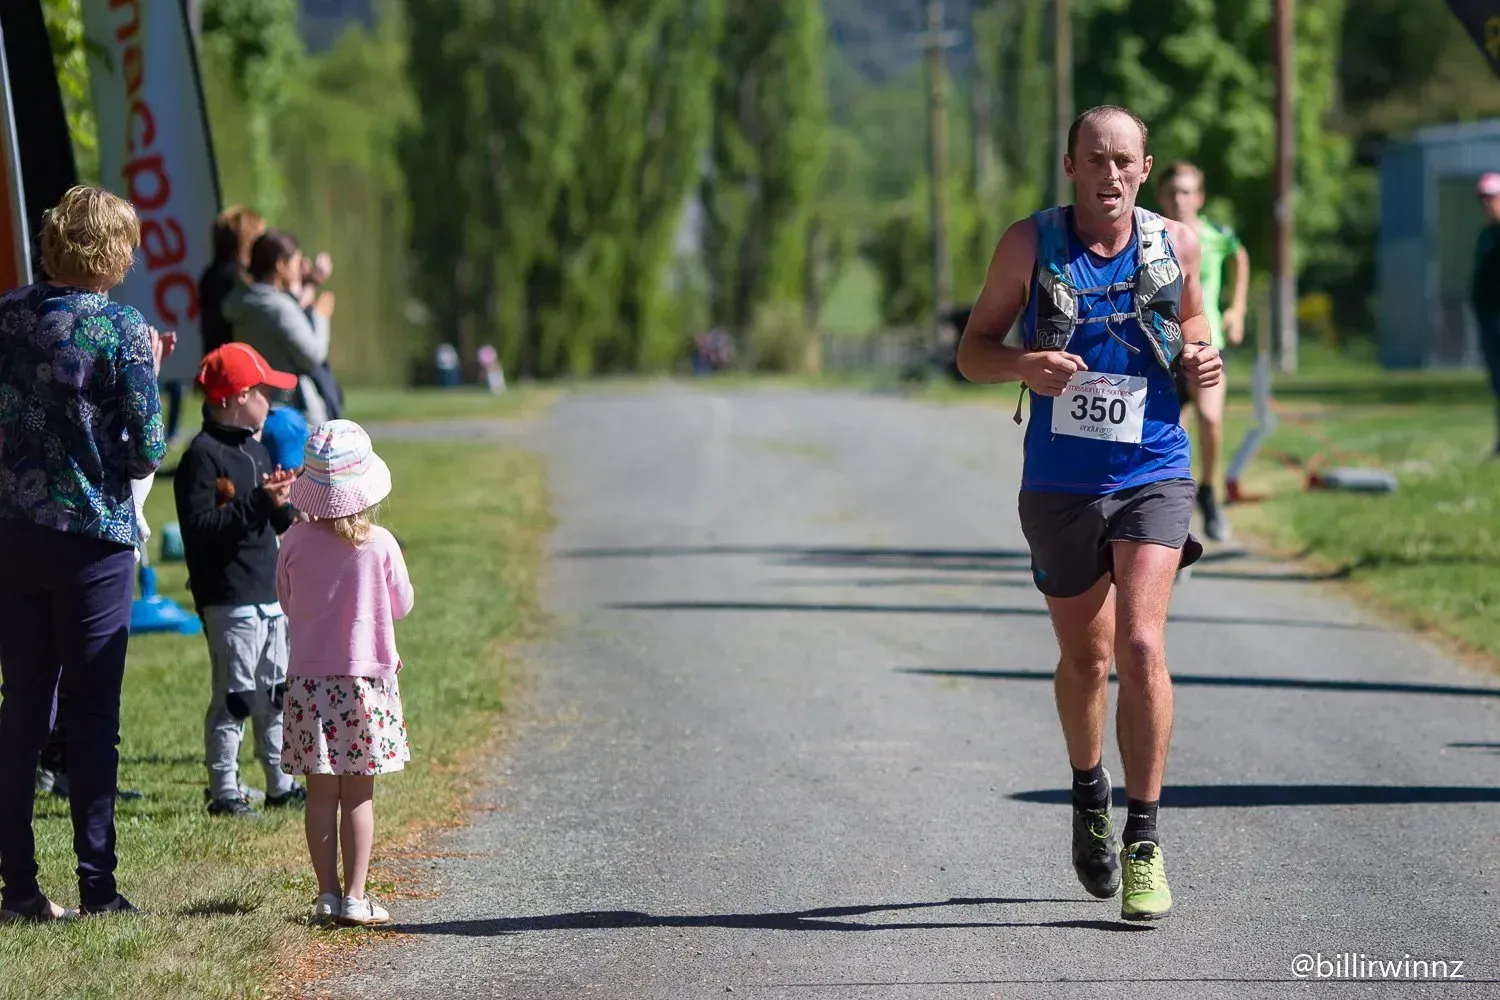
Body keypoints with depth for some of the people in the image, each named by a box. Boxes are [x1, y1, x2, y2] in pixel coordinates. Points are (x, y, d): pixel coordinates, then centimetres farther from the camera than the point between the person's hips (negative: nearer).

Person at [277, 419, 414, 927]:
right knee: (359, 795, 3)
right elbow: (402, 604, 4)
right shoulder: (380, 544, -9)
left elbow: (286, 600, 8)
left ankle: (328, 894, 7)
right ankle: (355, 896, 2)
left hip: (309, 678, 1)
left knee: (321, 793, 6)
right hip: (367, 676, -1)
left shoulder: (296, 542, -6)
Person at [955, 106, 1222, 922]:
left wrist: (1199, 356, -3)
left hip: (1153, 477, -1)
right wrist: (1024, 365, -20)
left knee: (1141, 647, -18)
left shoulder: (1174, 246, 0)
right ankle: (1089, 793, 43)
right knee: (1084, 658, 14)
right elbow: (972, 351, 2)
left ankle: (1144, 842, -10)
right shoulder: (1030, 245, -3)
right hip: (1059, 482, 1)